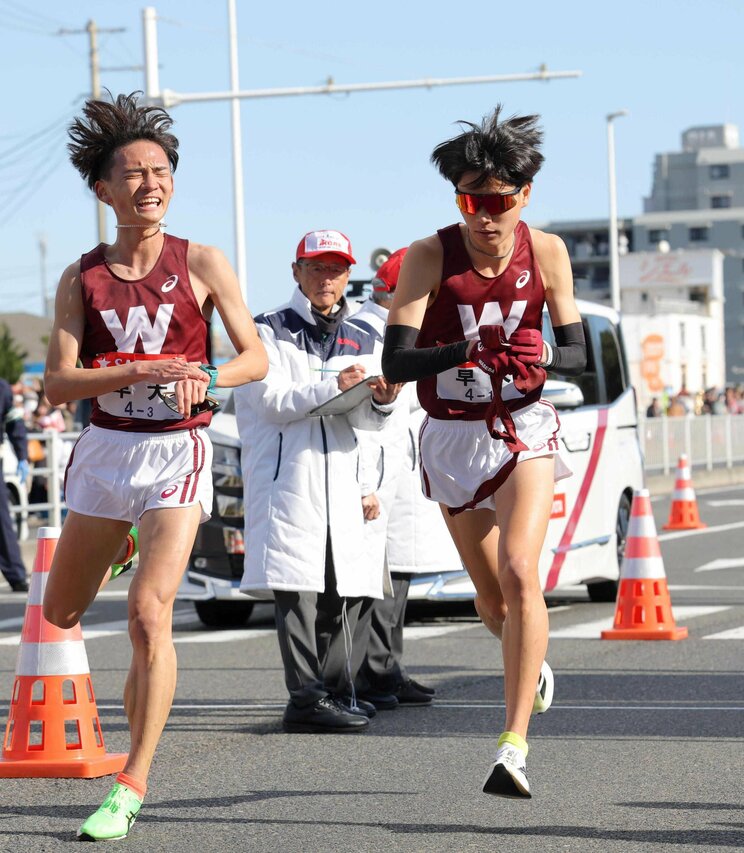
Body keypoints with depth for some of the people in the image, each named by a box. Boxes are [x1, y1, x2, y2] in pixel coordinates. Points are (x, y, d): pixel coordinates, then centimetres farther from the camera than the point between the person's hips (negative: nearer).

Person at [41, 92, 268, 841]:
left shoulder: (200, 264, -2)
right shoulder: (81, 279, 1)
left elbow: (256, 358, 2)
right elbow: (58, 384, -8)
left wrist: (204, 376, -19)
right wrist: (147, 370, -21)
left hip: (177, 452, -3)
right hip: (103, 448, 3)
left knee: (148, 613, -18)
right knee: (61, 612, 14)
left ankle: (132, 785, -11)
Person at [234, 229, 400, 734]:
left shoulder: (359, 343, 19)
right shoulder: (270, 332, 5)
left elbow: (365, 421, 9)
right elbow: (272, 401, -8)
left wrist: (381, 401, -14)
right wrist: (334, 385, -19)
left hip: (341, 478, 6)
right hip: (286, 476, -6)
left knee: (347, 588, 3)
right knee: (299, 589, -12)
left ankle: (337, 692, 12)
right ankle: (307, 700, -15)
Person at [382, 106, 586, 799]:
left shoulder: (546, 253, -6)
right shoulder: (429, 257, -12)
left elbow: (577, 352, 2)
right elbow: (394, 363, -18)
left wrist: (542, 359, -22)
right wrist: (459, 352, -38)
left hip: (524, 430, -1)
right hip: (452, 437, 1)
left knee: (518, 573, -22)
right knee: (491, 598, 14)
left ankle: (514, 744, -21)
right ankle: (532, 667, 50)